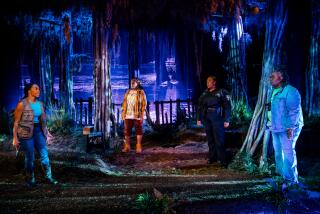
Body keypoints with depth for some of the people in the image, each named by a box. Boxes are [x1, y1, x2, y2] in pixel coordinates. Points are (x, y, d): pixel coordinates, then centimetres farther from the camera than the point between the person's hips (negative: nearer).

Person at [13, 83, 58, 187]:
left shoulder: (39, 104, 6)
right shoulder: (22, 104, -11)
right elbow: (16, 122, -8)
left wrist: (46, 132, 15)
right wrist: (15, 138, -10)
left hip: (38, 131, 5)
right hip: (26, 132, -5)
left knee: (44, 155, 2)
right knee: (29, 157, 4)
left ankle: (49, 177, 12)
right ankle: (30, 179, 22)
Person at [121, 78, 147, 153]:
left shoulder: (141, 92, 1)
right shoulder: (128, 92, 13)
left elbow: (144, 104, -3)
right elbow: (124, 103, 13)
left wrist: (142, 115, -10)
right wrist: (123, 113, 5)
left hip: (137, 115, -4)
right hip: (128, 115, 4)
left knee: (138, 130, 1)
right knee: (127, 131, 3)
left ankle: (138, 147, 6)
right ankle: (127, 147, 11)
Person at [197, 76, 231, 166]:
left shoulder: (221, 92, -1)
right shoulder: (205, 94, 12)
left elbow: (227, 106, -5)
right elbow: (200, 107, 14)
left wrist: (227, 120, -10)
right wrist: (199, 118, 8)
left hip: (217, 118, -4)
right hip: (206, 118, 5)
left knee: (219, 139, -5)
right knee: (210, 139, 8)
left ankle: (222, 159, 3)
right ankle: (212, 157, 17)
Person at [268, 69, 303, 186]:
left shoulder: (290, 91, -14)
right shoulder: (274, 91, 15)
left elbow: (294, 111, -19)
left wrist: (290, 128, -22)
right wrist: (271, 124, 18)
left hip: (287, 129, -9)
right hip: (276, 128, 9)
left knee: (288, 152, -9)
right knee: (278, 152, 17)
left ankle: (291, 179, -1)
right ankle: (281, 173, 31)